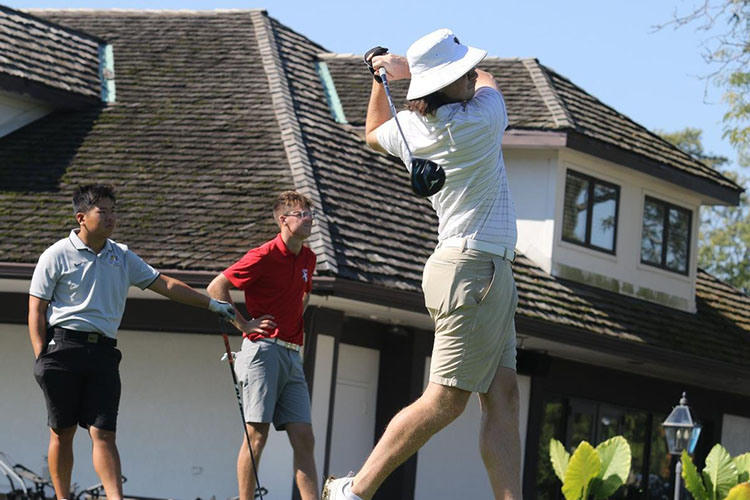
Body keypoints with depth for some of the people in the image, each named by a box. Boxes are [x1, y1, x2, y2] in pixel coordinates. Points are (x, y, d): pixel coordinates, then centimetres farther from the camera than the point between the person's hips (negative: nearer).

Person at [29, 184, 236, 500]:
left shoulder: (122, 257, 15)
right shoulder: (57, 255, 2)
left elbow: (165, 284, 19)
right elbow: (36, 310, 1)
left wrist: (211, 304, 15)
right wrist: (41, 357, -8)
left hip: (103, 352, 3)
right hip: (63, 346, -3)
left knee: (103, 433, -6)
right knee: (62, 432, 1)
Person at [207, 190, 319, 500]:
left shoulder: (308, 259, 14)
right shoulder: (264, 256, -7)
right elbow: (216, 287, -6)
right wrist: (243, 325, -6)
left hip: (292, 355, 7)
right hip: (262, 350, -7)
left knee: (304, 438, -1)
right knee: (257, 433, -7)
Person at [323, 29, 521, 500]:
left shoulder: (409, 130, 6)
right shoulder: (481, 121, -13)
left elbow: (374, 133, 32)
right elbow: (488, 80, 11)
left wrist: (381, 80, 28)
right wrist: (407, 67, 11)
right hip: (476, 270, -9)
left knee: (502, 396, 2)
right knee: (445, 400, -8)